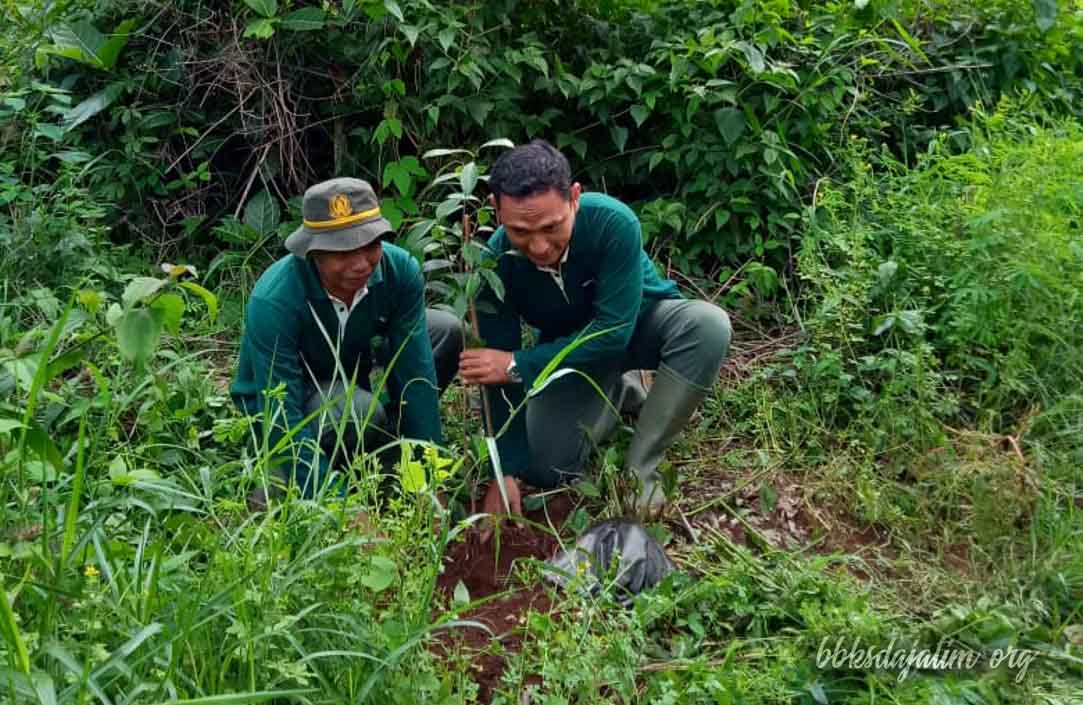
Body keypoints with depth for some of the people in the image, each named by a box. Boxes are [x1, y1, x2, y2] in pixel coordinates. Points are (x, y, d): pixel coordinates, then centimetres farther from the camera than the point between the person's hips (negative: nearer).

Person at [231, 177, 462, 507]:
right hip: (284, 397, -5)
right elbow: (283, 417, -34)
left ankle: (388, 446, 3)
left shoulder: (400, 269, -23)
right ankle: (283, 482, -7)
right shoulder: (272, 302, -35)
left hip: (351, 370, 6)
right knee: (360, 411, -37)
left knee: (446, 330, -10)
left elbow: (415, 372, -20)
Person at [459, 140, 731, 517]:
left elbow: (615, 329, -35)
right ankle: (619, 394, 17)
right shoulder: (495, 263, -27)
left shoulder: (613, 222, -35)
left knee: (708, 324, -34)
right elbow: (499, 372, -20)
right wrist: (507, 471, -22)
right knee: (544, 469, -11)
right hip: (568, 346, 2)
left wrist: (520, 365, -37)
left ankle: (640, 467, -20)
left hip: (637, 322, -1)